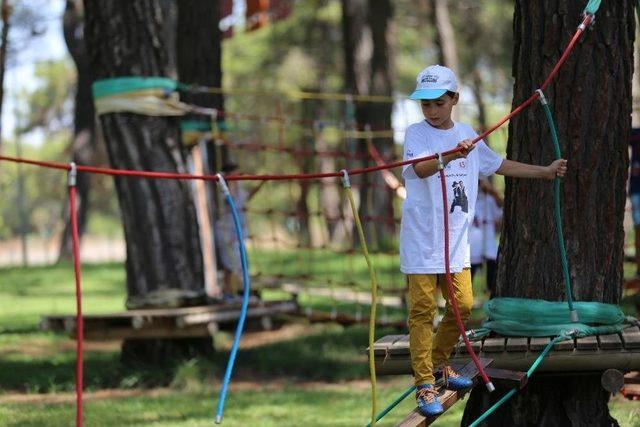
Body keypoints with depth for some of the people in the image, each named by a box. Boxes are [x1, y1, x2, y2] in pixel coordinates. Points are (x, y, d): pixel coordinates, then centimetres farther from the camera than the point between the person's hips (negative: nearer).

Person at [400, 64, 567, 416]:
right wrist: (452, 155, -45)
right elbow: (420, 168, -27)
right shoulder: (416, 133, -7)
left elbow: (498, 165, 23)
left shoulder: (466, 134, 10)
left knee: (462, 305, 7)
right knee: (423, 309, -5)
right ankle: (425, 384, -1)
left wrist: (545, 172, 26)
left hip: (456, 238, 6)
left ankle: (438, 366, 28)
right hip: (422, 238, -6)